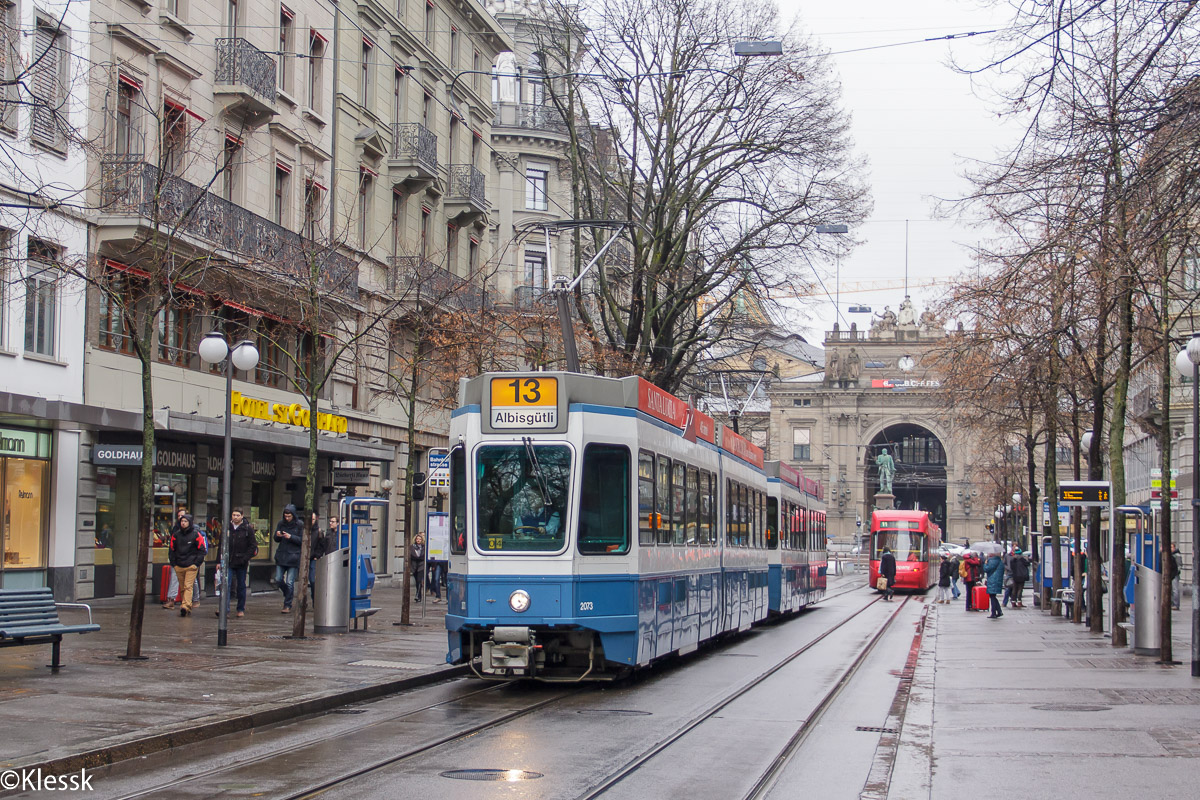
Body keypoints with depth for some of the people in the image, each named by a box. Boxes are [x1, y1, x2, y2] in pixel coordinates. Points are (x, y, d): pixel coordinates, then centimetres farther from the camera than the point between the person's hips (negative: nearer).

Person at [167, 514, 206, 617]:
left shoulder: (196, 534, -1)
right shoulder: (176, 535, 9)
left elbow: (202, 550, 1)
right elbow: (171, 550, 16)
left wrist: (196, 564, -6)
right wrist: (173, 564, 7)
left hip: (191, 566, -4)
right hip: (179, 566, 4)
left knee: (188, 586, -14)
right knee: (183, 588, 8)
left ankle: (185, 607, -26)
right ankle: (188, 607, 16)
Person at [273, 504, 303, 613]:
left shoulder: (299, 525, -3)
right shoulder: (281, 523, 8)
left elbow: (303, 540, -5)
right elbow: (276, 539, 14)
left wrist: (291, 537, -18)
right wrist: (278, 535, -9)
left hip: (294, 556, -4)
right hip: (281, 555, 4)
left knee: (290, 582, -5)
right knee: (278, 580, 1)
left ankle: (287, 605, 4)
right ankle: (288, 595, 28)